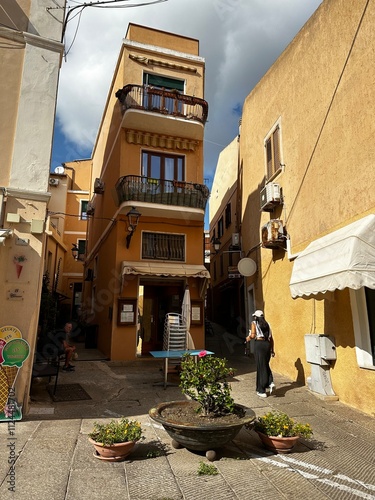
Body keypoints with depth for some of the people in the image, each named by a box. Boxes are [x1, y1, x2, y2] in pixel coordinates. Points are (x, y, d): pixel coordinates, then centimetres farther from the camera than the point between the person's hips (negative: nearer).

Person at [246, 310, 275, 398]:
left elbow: (253, 335, -11)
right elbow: (271, 338, 13)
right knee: (266, 365, 21)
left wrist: (248, 338, 11)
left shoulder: (254, 323, 2)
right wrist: (272, 350, 18)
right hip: (267, 344, 4)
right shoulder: (267, 324, 15)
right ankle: (270, 383, -1)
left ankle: (262, 391, 9)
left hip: (259, 344, -4)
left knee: (261, 367, 2)